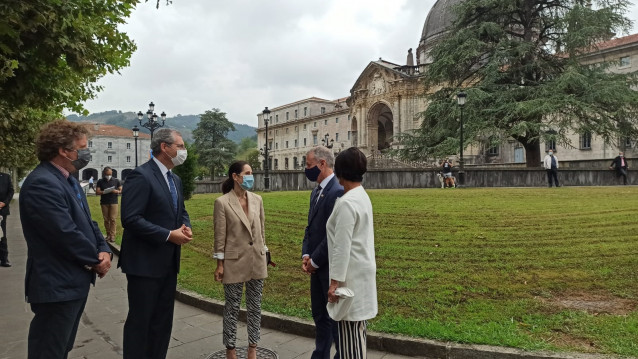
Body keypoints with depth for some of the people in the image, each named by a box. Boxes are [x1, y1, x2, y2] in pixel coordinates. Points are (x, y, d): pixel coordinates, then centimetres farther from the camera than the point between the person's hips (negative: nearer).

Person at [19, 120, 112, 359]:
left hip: (74, 281, 10)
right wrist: (97, 260, -10)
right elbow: (66, 234, -25)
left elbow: (86, 221, 14)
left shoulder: (68, 179, 11)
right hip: (57, 286, -10)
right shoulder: (42, 184, -22)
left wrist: (104, 250, -3)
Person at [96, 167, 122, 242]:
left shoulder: (116, 181, 6)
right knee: (106, 219, 4)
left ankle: (112, 236, -5)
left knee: (113, 219, -7)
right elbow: (97, 192, 1)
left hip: (113, 202, -1)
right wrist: (104, 192, -19)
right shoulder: (100, 181, 6)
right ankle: (108, 234, 13)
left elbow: (121, 190, 8)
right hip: (104, 203, 1)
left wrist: (117, 191, -14)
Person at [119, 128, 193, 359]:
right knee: (140, 321, 5)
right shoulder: (141, 175, -16)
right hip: (145, 262, -8)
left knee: (163, 320, 16)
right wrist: (169, 235, -21)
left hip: (168, 262, 9)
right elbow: (130, 219, -22)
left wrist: (186, 226, -2)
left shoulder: (175, 179, 12)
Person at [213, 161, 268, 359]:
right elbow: (220, 236, -9)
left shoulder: (257, 200, 3)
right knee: (232, 307, 10)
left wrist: (263, 254, 11)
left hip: (257, 260, 5)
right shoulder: (222, 202, -11)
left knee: (255, 306, 13)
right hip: (235, 261, -4)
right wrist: (220, 264, -8)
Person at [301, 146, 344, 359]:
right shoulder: (316, 192, 12)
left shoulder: (338, 191, -19)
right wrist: (306, 255, 2)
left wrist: (315, 261, -15)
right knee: (319, 316, 18)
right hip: (316, 266, 9)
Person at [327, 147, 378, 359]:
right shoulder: (362, 196, 8)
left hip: (351, 274, -10)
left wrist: (335, 281, -19)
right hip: (360, 270, 10)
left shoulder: (347, 202, -21)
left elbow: (342, 246, -23)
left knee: (349, 328, 1)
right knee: (355, 326, 18)